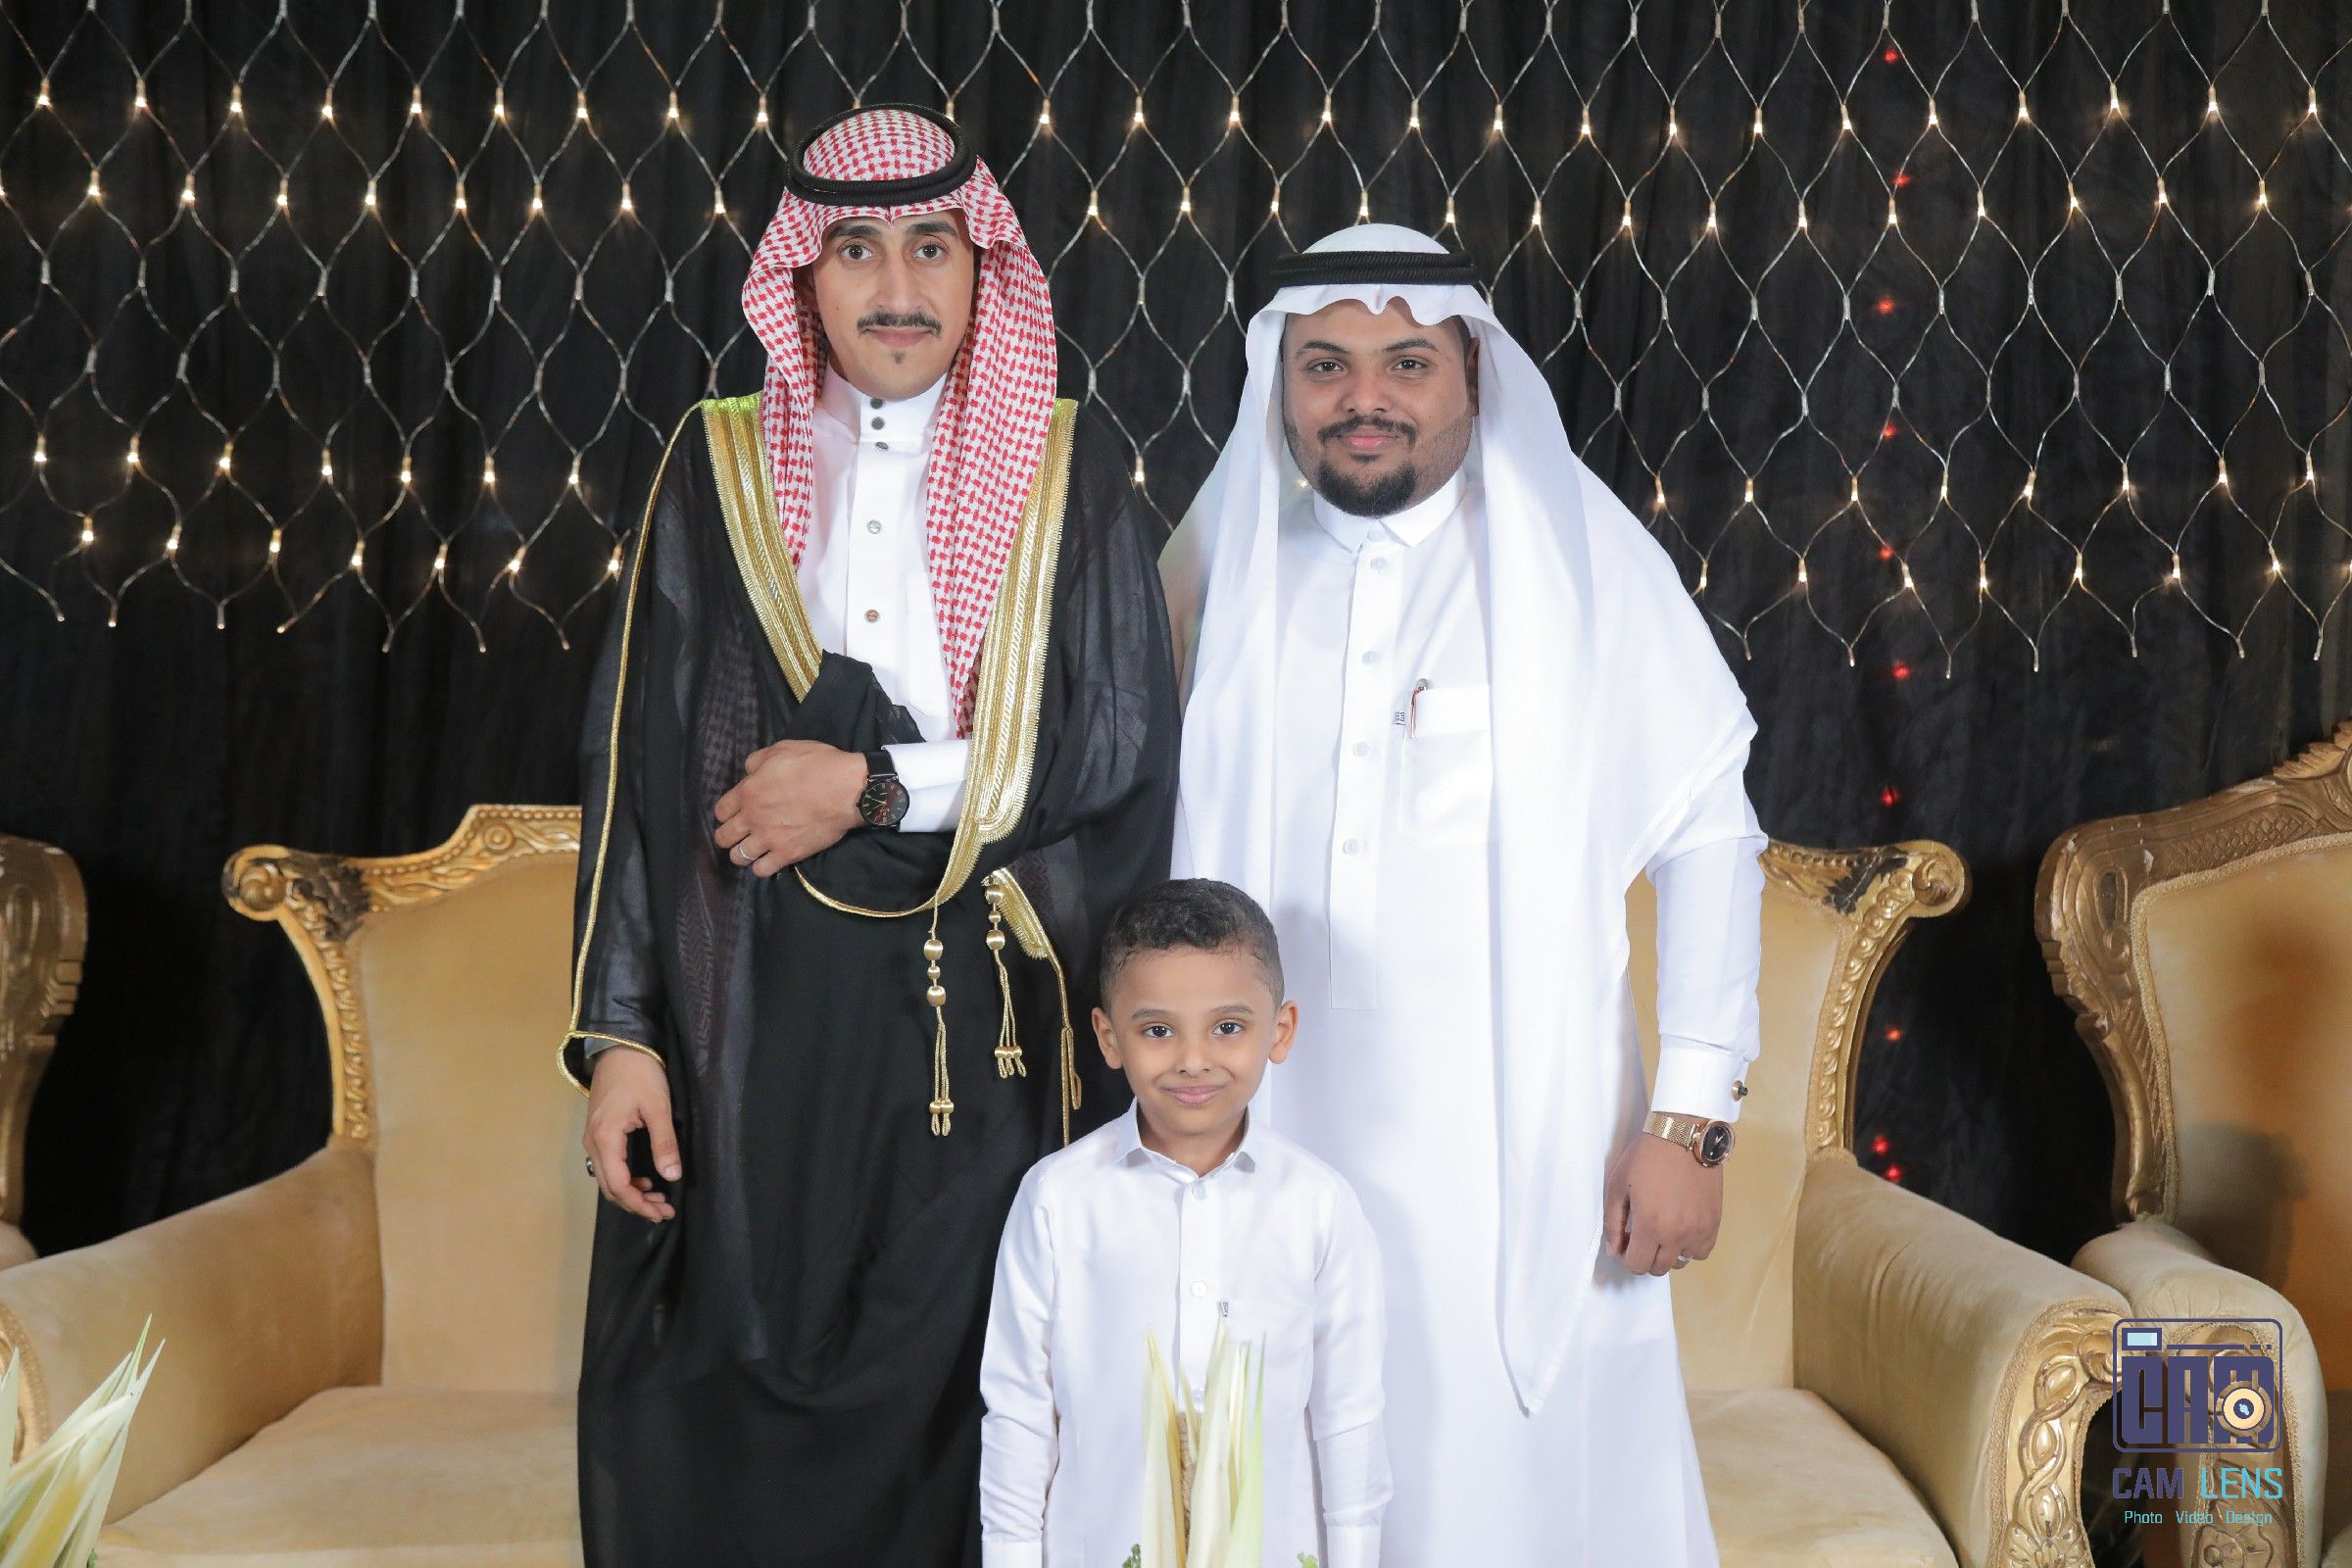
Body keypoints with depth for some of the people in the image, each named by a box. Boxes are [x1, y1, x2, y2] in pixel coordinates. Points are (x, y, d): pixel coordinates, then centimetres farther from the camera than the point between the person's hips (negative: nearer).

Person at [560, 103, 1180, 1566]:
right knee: (720, 1414, 4)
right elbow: (635, 758, 3)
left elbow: (1125, 752, -2)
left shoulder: (1074, 480, 5)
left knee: (960, 1409, 4)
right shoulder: (719, 467, 6)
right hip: (757, 1015, 1)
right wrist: (620, 1032, -3)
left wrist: (877, 787, -9)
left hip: (988, 1022, 0)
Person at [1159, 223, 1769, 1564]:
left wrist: (1693, 1123, -6)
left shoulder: (1584, 563, -3)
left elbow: (1710, 838, -2)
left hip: (1523, 1165, -2)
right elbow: (1156, 846, 14)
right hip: (1275, 1152, 3)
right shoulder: (1220, 565, 5)